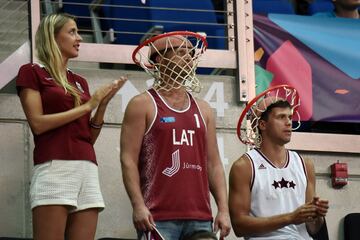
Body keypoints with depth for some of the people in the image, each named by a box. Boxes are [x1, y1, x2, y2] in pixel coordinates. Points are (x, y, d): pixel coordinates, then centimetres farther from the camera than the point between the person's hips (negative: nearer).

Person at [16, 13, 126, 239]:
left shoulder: (80, 81, 23)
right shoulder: (32, 72, 6)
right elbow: (38, 123, -7)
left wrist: (103, 104, 5)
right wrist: (87, 106, -4)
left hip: (88, 168, 6)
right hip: (55, 167, -6)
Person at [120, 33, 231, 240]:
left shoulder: (203, 109, 20)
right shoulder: (143, 105, 4)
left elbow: (213, 163, 18)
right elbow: (128, 159, -3)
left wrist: (223, 209, 7)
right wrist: (138, 205, -15)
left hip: (200, 218, 5)